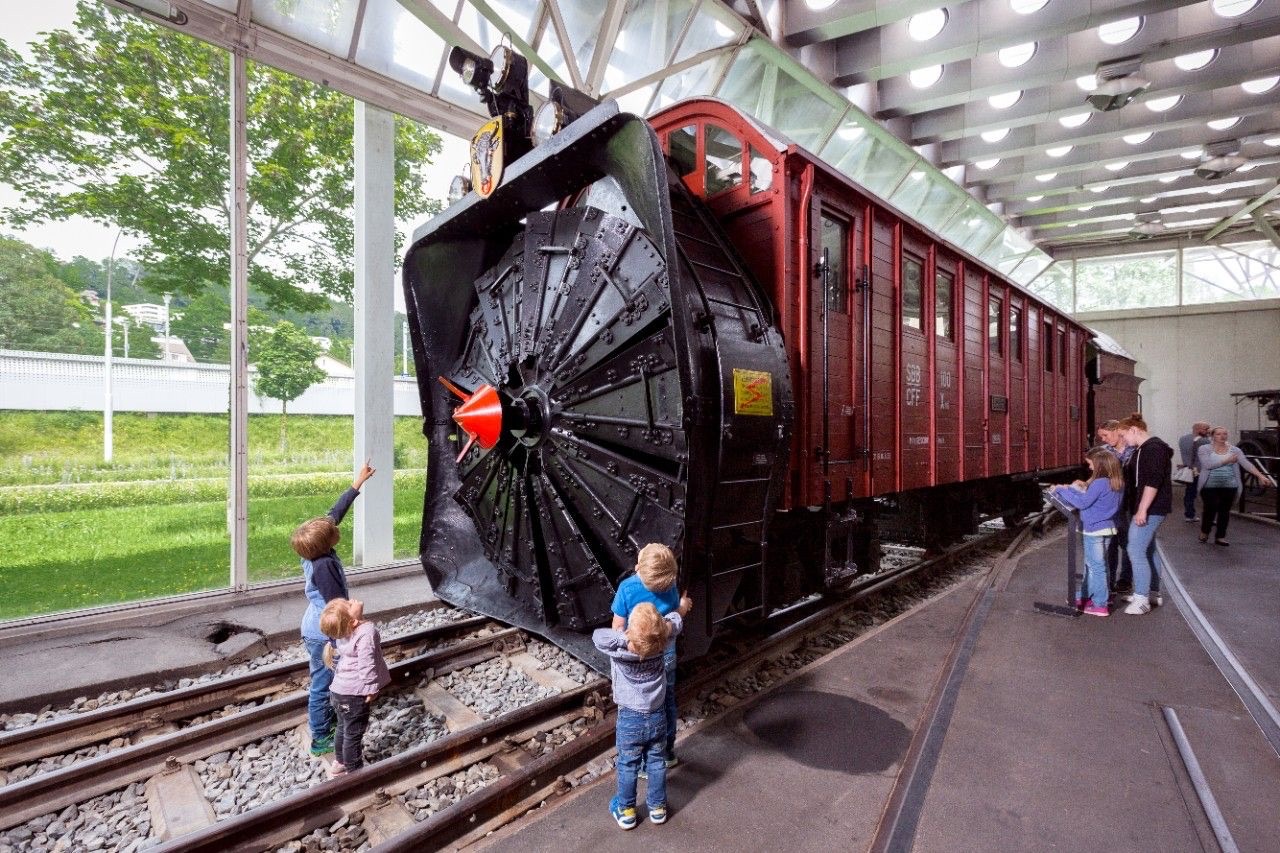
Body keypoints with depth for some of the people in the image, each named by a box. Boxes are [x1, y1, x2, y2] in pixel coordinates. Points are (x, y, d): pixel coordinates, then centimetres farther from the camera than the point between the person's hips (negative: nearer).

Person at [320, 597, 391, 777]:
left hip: (339, 690, 7)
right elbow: (366, 665, -27)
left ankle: (339, 763, 45)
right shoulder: (367, 632, -29)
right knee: (354, 734, 11)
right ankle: (354, 772, 26)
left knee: (343, 728, 27)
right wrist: (371, 689, -17)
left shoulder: (342, 632, -7)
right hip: (353, 694, -7)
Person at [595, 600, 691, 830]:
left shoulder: (618, 647, -29)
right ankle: (657, 807, 39)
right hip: (657, 716, 2)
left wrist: (622, 635, -7)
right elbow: (674, 620, -2)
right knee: (657, 763, 22)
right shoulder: (661, 639, -20)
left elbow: (598, 635, -16)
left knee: (628, 766, 19)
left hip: (630, 719, -2)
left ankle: (626, 811, 37)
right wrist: (683, 606, 18)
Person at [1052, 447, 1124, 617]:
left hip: (1095, 530, -9)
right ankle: (1085, 596, 29)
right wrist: (1070, 490, 10)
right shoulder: (1115, 482, 6)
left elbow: (1082, 503, -19)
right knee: (1091, 565, 18)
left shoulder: (1100, 483, -22)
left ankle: (1100, 605, 8)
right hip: (1107, 528, 9)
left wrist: (1062, 490, -11)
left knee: (1096, 566, 0)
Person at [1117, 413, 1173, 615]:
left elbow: (1153, 482, -24)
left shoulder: (1153, 448, -16)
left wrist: (1142, 510, -25)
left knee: (1135, 551, -11)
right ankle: (1153, 593, 24)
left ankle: (1142, 599, -7)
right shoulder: (1142, 449, 16)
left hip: (1150, 509, -11)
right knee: (1148, 550, 15)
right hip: (1142, 508, 11)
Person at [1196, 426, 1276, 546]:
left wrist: (1261, 475, -15)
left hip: (1229, 486, 3)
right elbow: (1207, 464, -14)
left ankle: (1220, 537, 14)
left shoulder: (1234, 450, 7)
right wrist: (1226, 460, -15)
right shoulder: (1204, 449, -1)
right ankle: (1204, 532, 18)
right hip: (1210, 486, -3)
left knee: (1225, 511, 5)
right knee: (1210, 509, -5)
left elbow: (1246, 463, -4)